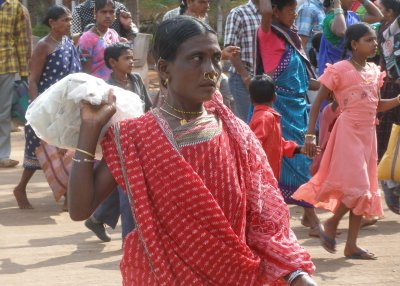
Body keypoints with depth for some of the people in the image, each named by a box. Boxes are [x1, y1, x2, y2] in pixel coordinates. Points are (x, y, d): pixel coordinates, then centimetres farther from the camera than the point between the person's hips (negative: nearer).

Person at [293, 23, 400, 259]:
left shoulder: (374, 71, 9)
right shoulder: (340, 70, -10)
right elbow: (317, 103, -9)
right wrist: (310, 135, -14)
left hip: (368, 133, 7)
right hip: (348, 132, -7)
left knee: (365, 189, 8)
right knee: (357, 186, -12)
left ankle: (352, 244, 14)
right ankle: (331, 225, 12)